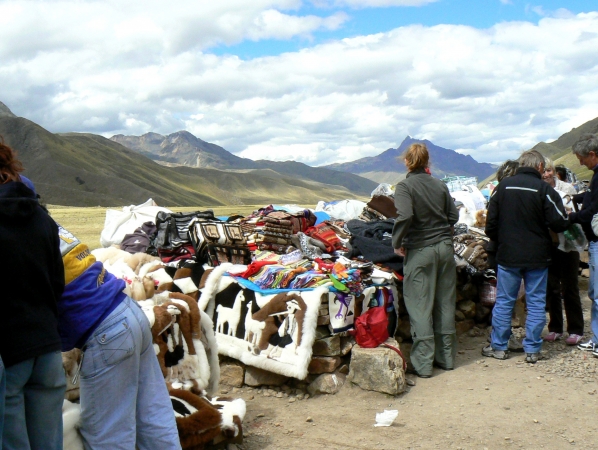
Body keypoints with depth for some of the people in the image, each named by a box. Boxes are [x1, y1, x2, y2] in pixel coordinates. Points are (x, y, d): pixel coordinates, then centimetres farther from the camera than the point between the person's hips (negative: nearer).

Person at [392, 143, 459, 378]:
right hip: (445, 247, 5)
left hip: (420, 250, -5)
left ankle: (423, 363, 5)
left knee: (420, 306, 2)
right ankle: (446, 357, 24)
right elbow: (454, 216, 7)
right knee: (445, 303, 13)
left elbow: (405, 216, -24)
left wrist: (397, 243, -12)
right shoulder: (440, 185, 6)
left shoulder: (405, 186, -10)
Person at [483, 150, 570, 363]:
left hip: (508, 255, 2)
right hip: (537, 256, -2)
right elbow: (560, 224, -12)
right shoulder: (544, 189, -11)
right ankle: (532, 350, 11)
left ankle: (498, 346, 16)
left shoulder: (503, 186, -3)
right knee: (536, 303, 8)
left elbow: (491, 221, 1)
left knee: (504, 301, 10)